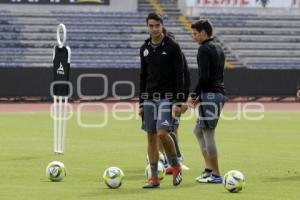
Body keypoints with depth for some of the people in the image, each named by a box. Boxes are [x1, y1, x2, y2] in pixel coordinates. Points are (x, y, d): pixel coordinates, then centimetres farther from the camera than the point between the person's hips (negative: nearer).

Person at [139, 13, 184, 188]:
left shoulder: (172, 47, -6)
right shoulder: (145, 48, 9)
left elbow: (179, 75, -8)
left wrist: (178, 102, -14)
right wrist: (141, 102, 14)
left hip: (167, 97, -5)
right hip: (149, 98, 5)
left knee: (162, 133, -20)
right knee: (151, 136, 3)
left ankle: (176, 166, 4)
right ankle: (154, 178, 7)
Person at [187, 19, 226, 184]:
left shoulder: (204, 49, -11)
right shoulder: (218, 49, 19)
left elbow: (204, 76, -19)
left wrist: (194, 95, -8)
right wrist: (200, 96, 18)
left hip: (210, 94, -10)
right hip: (219, 93, 10)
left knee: (208, 133, -6)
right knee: (199, 131, 17)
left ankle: (215, 175, -5)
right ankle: (209, 169, 14)